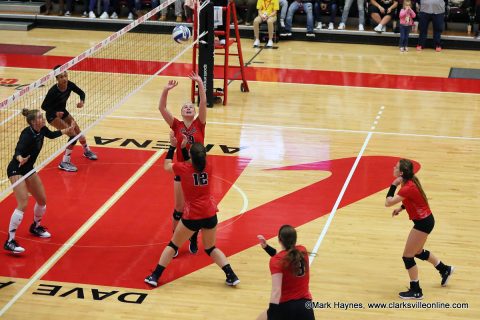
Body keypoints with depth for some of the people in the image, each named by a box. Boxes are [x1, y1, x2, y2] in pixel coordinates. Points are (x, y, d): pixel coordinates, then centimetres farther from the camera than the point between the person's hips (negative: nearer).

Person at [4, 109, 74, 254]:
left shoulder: (41, 129, -5)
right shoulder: (27, 134, -28)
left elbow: (51, 135, 20)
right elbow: (18, 151, -43)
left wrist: (66, 131, 23)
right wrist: (20, 159, -64)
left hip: (29, 169, 9)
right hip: (16, 170, -9)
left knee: (42, 200, 16)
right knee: (23, 204, -21)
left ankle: (36, 227, 44)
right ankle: (10, 241, -18)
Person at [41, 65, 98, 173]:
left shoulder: (69, 85, -18)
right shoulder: (53, 91, -33)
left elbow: (81, 93, -3)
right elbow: (44, 106, -25)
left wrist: (82, 101, -24)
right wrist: (55, 113, -38)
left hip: (63, 111, 7)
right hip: (53, 115, -7)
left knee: (78, 132, 19)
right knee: (73, 135, -18)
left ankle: (87, 151, 49)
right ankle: (64, 163, -10)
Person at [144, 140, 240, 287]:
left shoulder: (183, 168, -10)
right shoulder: (208, 167, 0)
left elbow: (166, 166, 11)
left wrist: (172, 147, 17)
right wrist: (183, 148, 21)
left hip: (192, 216, -3)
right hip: (210, 214, 3)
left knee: (173, 244, 14)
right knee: (211, 248, 19)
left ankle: (155, 276, 13)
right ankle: (231, 276, 6)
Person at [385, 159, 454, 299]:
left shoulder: (408, 187, -28)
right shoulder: (410, 182, 1)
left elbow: (388, 202, -28)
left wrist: (394, 185, -21)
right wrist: (401, 208, 6)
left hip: (423, 223, -10)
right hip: (425, 220, 10)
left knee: (408, 256, 0)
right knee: (418, 252, 27)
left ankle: (416, 291, 11)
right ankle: (445, 269, 44)